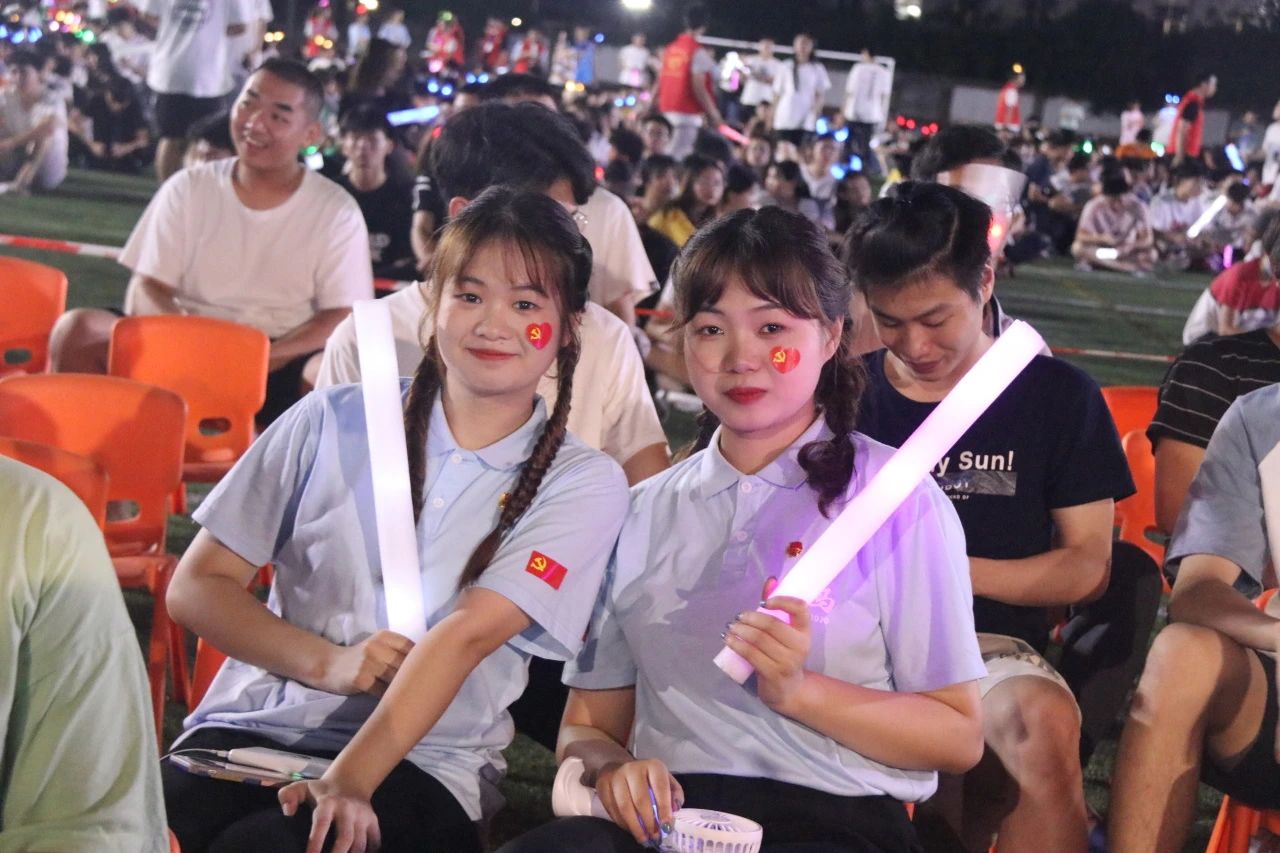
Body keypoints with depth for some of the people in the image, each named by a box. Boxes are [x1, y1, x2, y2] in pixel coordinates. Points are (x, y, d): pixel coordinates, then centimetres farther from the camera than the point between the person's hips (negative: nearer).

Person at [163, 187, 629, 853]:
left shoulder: (582, 485, 3)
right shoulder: (335, 422, 7)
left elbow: (466, 634, -12)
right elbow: (197, 587, 7)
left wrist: (350, 780, -24)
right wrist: (325, 662, -9)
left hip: (421, 759, -2)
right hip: (252, 724, 3)